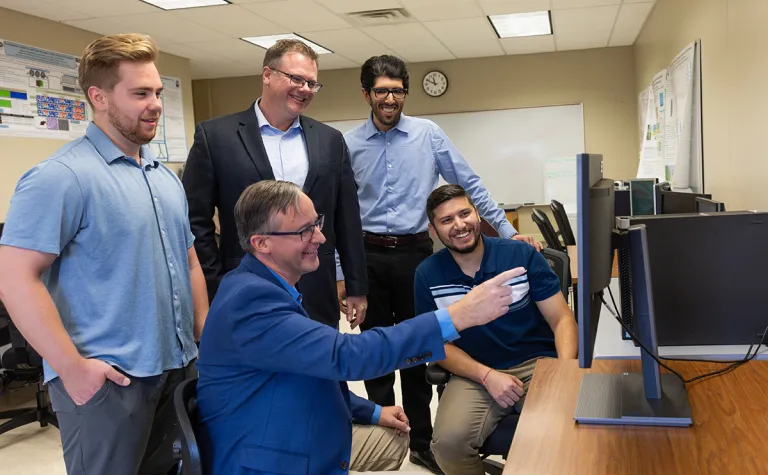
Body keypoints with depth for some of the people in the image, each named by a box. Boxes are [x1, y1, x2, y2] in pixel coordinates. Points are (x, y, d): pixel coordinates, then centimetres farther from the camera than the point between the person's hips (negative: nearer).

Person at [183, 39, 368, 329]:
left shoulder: (330, 141, 8)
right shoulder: (216, 135, -2)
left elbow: (347, 220, 10)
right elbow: (196, 221, -2)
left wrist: (358, 288, 9)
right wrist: (215, 292, -5)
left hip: (317, 298, 3)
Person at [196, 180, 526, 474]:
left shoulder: (263, 285, 5)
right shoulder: (250, 298, -28)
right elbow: (345, 356, -35)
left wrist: (372, 413, 12)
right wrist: (457, 316, -36)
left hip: (298, 441, 10)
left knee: (391, 441, 19)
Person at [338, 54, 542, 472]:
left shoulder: (428, 134, -2)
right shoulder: (349, 145, 1)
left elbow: (469, 185, 1)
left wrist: (508, 231, -3)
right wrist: (339, 273, 1)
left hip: (415, 253, -1)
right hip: (367, 256, 1)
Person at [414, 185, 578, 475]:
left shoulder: (522, 255, -4)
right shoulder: (427, 275, -2)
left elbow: (562, 320, -2)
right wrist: (487, 376, -14)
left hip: (538, 364, 0)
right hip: (475, 374, 1)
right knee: (449, 441, -25)